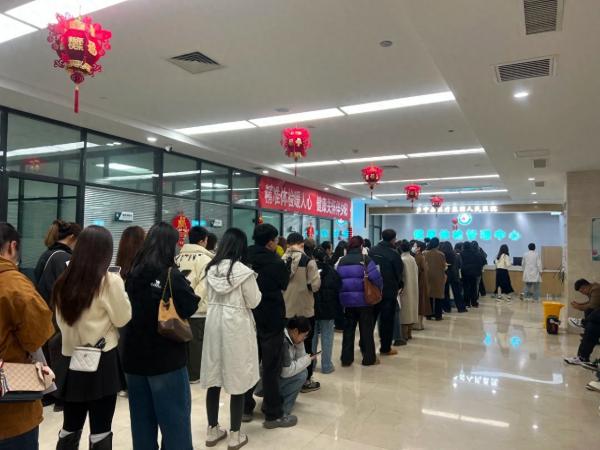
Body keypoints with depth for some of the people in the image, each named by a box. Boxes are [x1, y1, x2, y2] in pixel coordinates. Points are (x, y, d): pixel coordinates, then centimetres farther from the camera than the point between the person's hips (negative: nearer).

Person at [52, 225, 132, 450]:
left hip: (70, 360, 5)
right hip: (102, 361, -5)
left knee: (70, 427, 17)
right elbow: (122, 319, -6)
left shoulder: (64, 281, 2)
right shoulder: (109, 281, -15)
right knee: (100, 429, 7)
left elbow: (61, 320, 13)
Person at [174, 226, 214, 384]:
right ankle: (194, 375, 15)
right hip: (198, 307, -6)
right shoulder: (204, 258, -13)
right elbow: (205, 284, -19)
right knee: (196, 342, 6)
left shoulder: (178, 257, 7)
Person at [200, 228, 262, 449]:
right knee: (237, 381, 6)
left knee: (214, 379, 14)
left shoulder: (211, 268, 1)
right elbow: (254, 302, -7)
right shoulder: (244, 271, -15)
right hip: (236, 325, -5)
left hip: (214, 322, 6)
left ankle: (212, 430, 27)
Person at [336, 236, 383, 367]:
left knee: (348, 329, 13)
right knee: (366, 329, 10)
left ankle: (346, 359, 15)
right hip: (364, 300, -3)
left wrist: (342, 294, 12)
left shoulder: (341, 261, 3)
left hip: (347, 300, 4)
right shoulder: (365, 260, -10)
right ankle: (369, 358, 18)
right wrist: (379, 289, -1)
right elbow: (376, 277, -18)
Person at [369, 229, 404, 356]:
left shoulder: (372, 251, 1)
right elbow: (399, 273, -4)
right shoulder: (394, 254, -13)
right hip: (389, 291, -5)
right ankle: (385, 348, 12)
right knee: (387, 319, 5)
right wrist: (398, 286, 14)